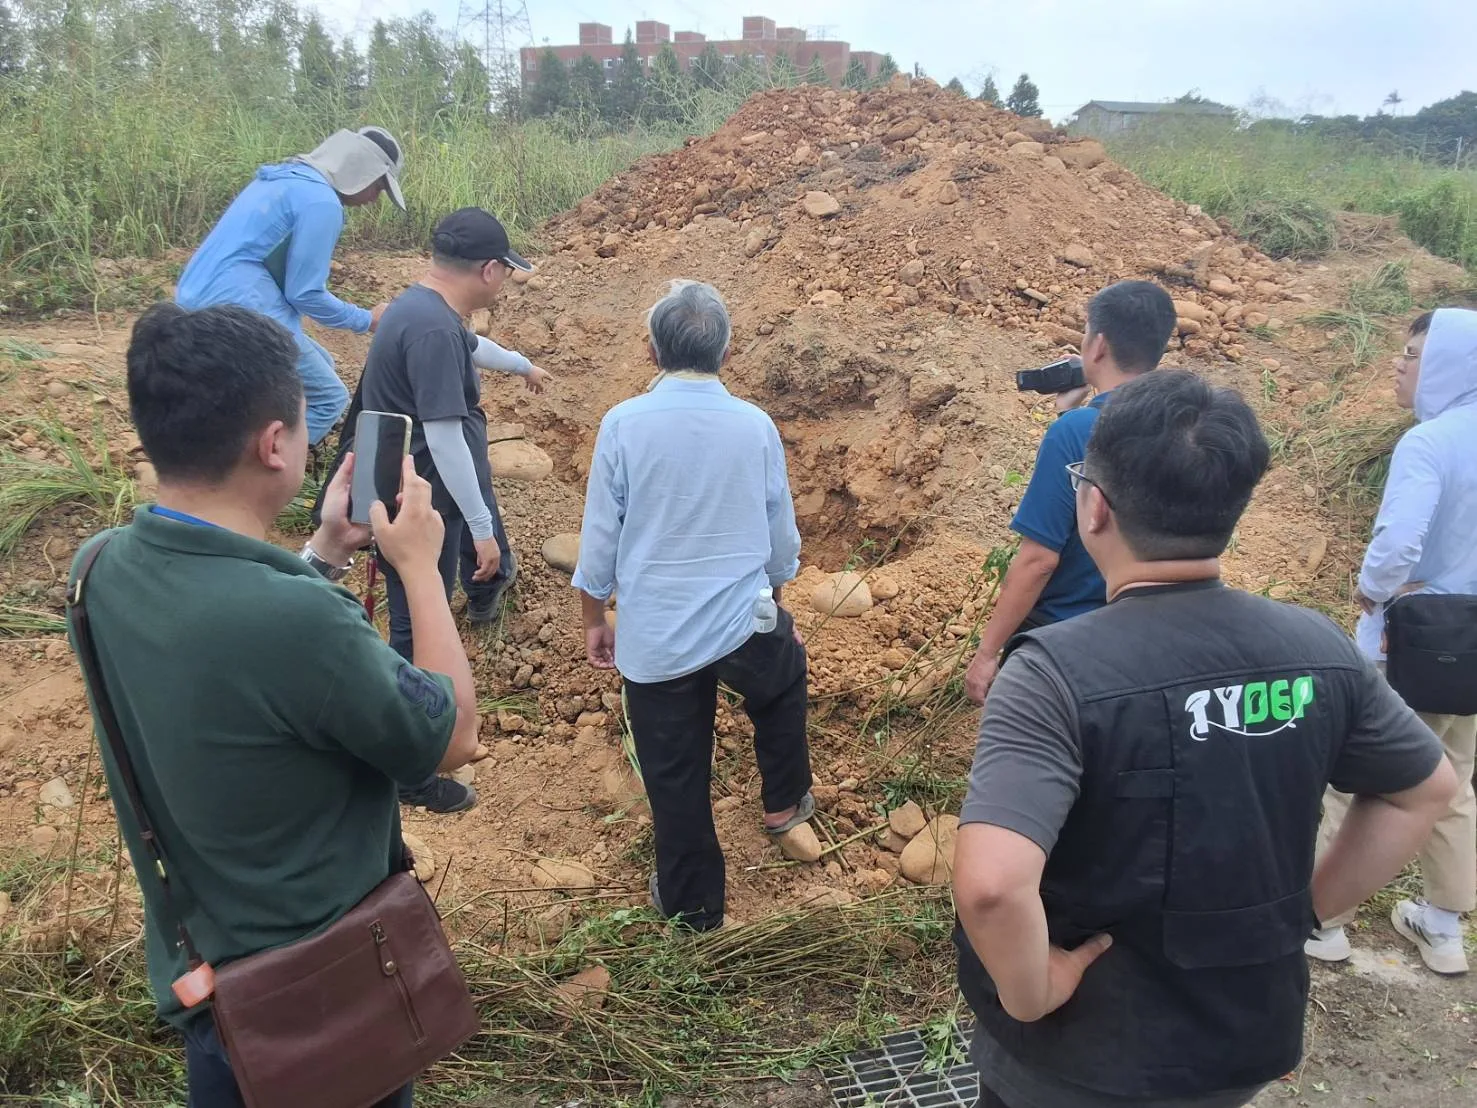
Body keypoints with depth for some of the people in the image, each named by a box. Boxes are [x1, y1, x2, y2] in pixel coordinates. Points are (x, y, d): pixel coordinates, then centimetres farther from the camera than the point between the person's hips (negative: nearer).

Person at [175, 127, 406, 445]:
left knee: (318, 368, 21)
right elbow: (305, 293, -11)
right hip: (235, 306, -10)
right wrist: (366, 320, 2)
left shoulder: (288, 178, 18)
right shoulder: (321, 202, -13)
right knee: (329, 400, -1)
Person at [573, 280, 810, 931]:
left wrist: (594, 619, 10)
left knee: (675, 776, 14)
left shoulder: (623, 425, -11)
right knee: (784, 680, 35)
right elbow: (782, 536, 6)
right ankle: (785, 802, 47)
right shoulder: (755, 426, -5)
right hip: (744, 624, 2)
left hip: (654, 638, -1)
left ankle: (691, 903, 32)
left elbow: (600, 537, -5)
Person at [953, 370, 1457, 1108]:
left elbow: (991, 883, -40)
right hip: (1251, 1044, 5)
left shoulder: (1061, 672, -29)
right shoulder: (1319, 649, -10)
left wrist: (1029, 994, -21)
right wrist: (1305, 909, 8)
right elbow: (1426, 791, 6)